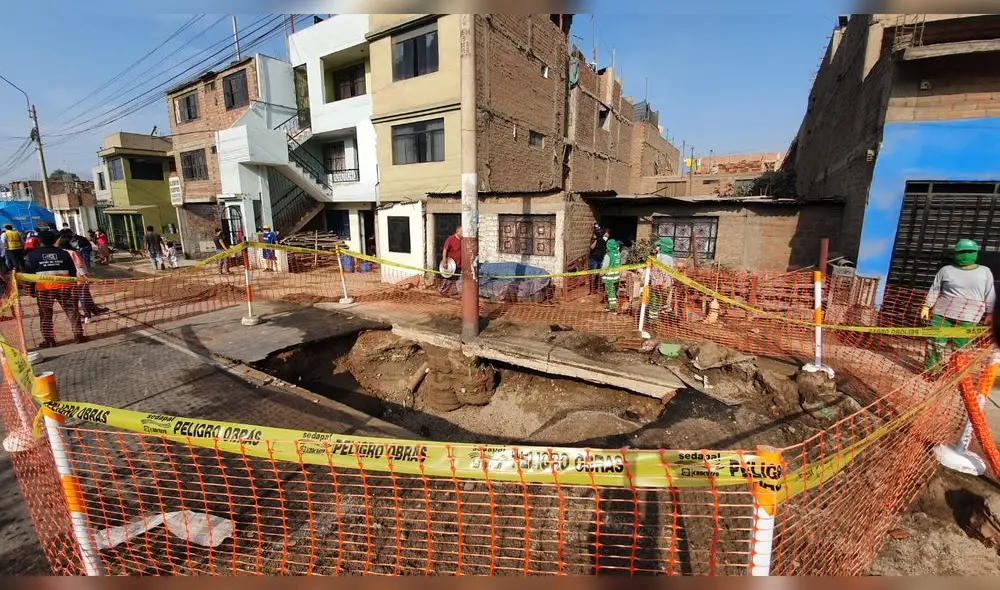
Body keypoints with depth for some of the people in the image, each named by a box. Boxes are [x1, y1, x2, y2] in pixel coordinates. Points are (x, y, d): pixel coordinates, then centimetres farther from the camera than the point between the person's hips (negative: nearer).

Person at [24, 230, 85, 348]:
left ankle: (49, 340, 10)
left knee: (45, 315, 8)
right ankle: (78, 335, 6)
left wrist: (31, 289, 9)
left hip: (43, 288, -1)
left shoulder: (31, 255, 3)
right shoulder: (63, 253, 6)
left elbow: (28, 274, 2)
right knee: (72, 311, 6)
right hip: (64, 286, 1)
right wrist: (73, 286, 14)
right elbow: (73, 271, 6)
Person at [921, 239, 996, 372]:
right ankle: (931, 371, 7)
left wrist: (990, 314, 8)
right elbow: (934, 290, 5)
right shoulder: (946, 270, 5)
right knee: (935, 343, 0)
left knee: (961, 348, -1)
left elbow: (989, 295, 10)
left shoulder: (984, 272, 8)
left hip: (968, 317, 0)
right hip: (942, 313, 0)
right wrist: (927, 306, -2)